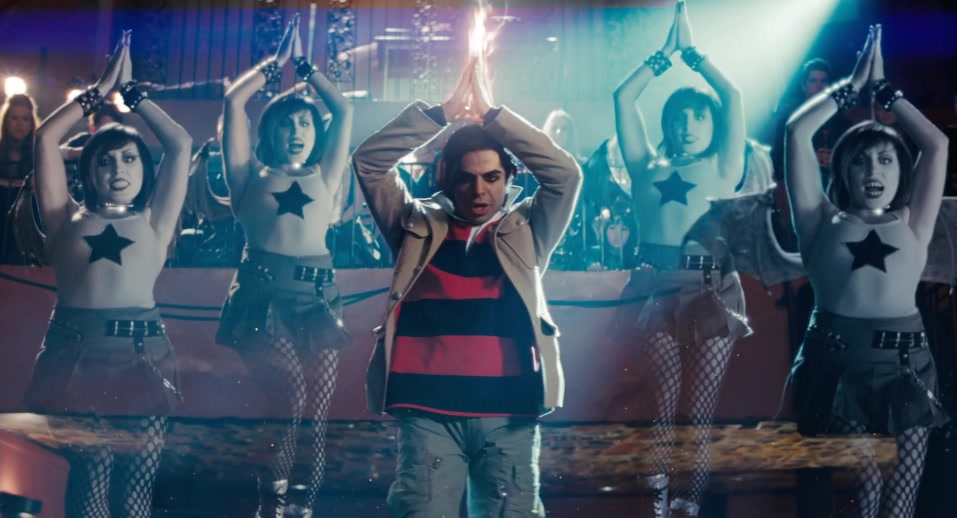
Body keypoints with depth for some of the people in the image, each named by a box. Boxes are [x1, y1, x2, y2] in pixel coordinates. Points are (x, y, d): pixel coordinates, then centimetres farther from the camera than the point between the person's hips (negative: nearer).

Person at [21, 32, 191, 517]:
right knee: (91, 474, -8)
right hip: (75, 352, 0)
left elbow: (180, 145, 13)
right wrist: (101, 89, 15)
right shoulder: (68, 218, 14)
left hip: (141, 355, 0)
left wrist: (131, 90, 19)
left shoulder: (154, 221, 15)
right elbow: (45, 138, 10)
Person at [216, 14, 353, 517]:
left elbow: (344, 110, 23)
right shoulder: (252, 173, 15)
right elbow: (233, 102, 12)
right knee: (290, 392, -20)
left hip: (317, 294, 3)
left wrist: (304, 66, 30)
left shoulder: (323, 175, 21)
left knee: (319, 404, -8)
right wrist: (275, 63, 24)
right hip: (263, 291, -3)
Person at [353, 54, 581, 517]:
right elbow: (368, 161, 6)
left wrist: (493, 115, 0)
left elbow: (565, 173, 2)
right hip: (429, 411, -1)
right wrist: (442, 113, 0)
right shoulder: (418, 228, 14)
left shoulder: (524, 232, 15)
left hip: (508, 412, 1)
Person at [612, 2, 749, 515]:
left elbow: (733, 97, 6)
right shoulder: (647, 166, 17)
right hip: (659, 291, 1)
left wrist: (692, 50, 16)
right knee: (664, 406, -1)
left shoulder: (722, 168, 12)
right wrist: (665, 52, 21)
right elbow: (622, 97, 16)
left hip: (711, 292, -1)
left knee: (702, 410, -1)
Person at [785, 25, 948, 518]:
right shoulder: (823, 221, 12)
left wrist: (883, 87, 17)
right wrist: (854, 84, 14)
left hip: (904, 367, 2)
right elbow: (797, 131, 7)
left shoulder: (911, 225, 16)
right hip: (838, 366, -2)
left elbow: (936, 144, 12)